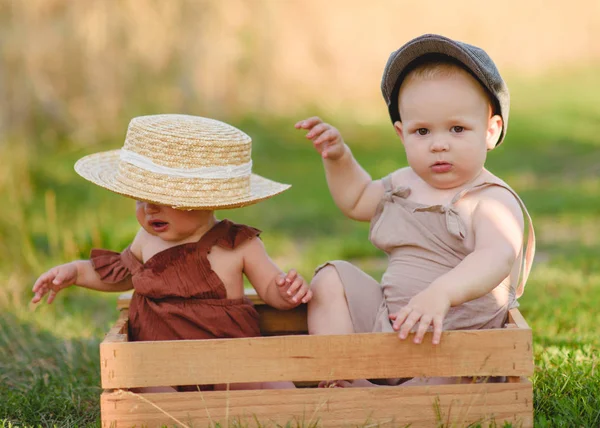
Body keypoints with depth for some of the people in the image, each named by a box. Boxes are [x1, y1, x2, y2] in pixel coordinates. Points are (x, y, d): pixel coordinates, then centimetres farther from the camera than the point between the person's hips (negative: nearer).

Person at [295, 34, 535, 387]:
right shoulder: (406, 183, 10)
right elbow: (358, 200, 32)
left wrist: (440, 293, -54)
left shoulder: (493, 202, -16)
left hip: (449, 341, -8)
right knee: (332, 279, 4)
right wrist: (338, 157, 15)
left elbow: (496, 258, -38)